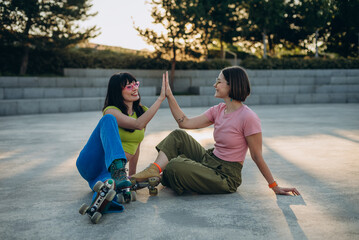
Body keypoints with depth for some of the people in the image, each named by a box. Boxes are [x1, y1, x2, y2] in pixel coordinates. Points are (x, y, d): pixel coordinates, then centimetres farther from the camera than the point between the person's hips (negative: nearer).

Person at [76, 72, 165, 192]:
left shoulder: (142, 112, 10)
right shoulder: (111, 111, -9)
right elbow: (138, 124, -26)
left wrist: (133, 175, 19)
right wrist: (161, 98, -25)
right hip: (89, 164, -3)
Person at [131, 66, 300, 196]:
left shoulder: (248, 117, -21)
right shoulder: (218, 110, 4)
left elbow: (257, 156, -14)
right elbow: (186, 123, 1)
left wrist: (275, 187, -11)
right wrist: (169, 96, 0)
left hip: (226, 176, -8)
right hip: (209, 160, 8)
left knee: (174, 166, -25)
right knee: (178, 136, -1)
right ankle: (154, 170, -17)